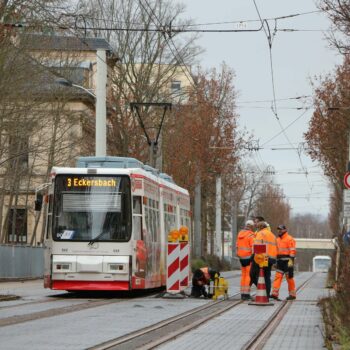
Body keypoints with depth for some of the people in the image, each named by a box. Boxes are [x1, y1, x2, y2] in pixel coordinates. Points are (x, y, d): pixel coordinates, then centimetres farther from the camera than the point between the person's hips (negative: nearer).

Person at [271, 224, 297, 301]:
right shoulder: (278, 239, 17)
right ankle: (275, 294, -9)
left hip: (287, 261, -7)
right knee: (277, 277, -3)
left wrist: (291, 261, -21)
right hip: (279, 261, 7)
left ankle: (292, 294, 8)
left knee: (289, 277, -1)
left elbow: (292, 251, -13)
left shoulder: (289, 239, -7)